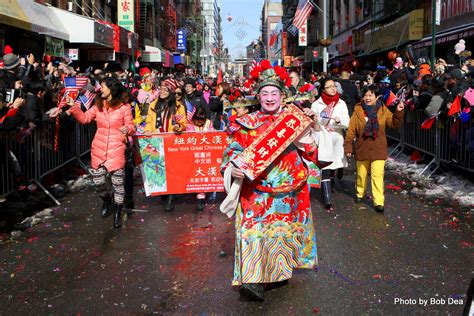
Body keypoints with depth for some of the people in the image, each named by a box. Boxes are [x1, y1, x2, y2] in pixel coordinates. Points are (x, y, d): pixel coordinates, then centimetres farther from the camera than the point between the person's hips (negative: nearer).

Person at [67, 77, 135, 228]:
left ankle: (117, 213, 13)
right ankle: (106, 201, 39)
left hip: (116, 150, -4)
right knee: (98, 180, 9)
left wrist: (127, 129, -24)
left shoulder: (124, 107, -4)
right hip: (98, 149, 4)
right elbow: (84, 118, 9)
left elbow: (131, 127, -2)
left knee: (118, 182, 0)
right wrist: (74, 106, -3)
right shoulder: (98, 105, 9)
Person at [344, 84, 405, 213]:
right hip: (362, 148, 1)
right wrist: (348, 146, -7)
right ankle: (360, 194, 40)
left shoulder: (383, 110, 1)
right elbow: (351, 130, -2)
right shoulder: (358, 111, -2)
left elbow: (394, 124, -1)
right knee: (361, 174, 16)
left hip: (378, 149, -1)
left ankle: (379, 202, -8)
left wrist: (398, 112, -16)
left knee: (377, 175, -10)